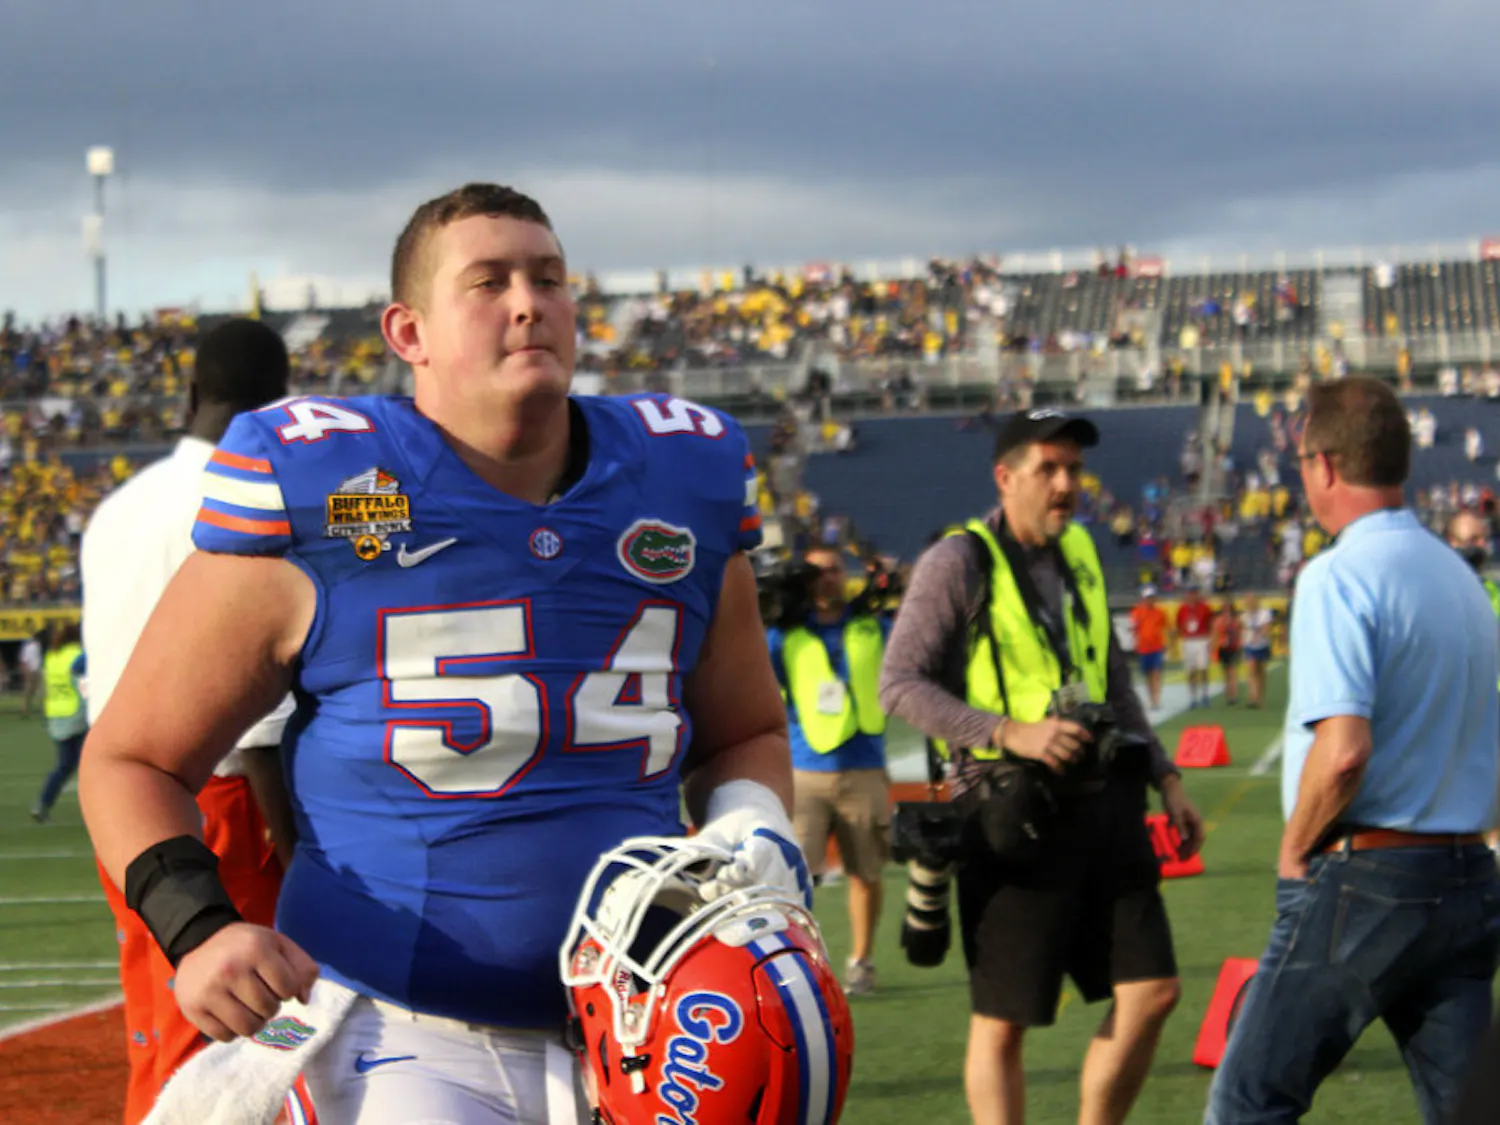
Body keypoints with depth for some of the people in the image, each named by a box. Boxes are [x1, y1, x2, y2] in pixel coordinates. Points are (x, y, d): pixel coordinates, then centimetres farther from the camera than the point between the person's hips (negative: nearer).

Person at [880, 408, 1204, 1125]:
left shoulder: (1078, 555, 14)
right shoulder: (959, 562, -8)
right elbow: (899, 683, -14)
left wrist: (1166, 779, 16)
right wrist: (1011, 733, -22)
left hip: (1101, 804, 7)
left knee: (1151, 991, 3)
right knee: (1003, 1023, 0)